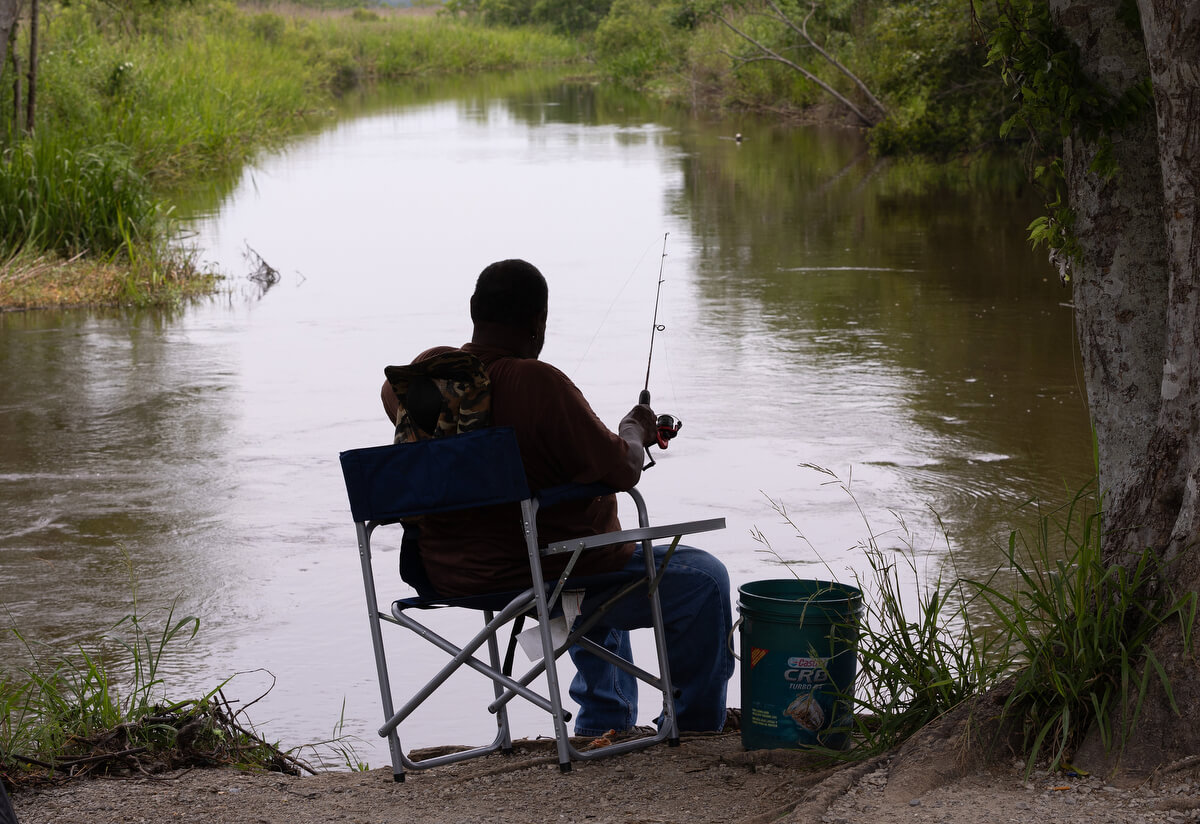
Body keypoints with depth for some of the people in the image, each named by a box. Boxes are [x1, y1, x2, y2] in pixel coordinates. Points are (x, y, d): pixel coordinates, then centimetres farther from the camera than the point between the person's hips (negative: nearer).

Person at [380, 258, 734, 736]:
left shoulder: (424, 371, -5)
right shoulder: (538, 384, -27)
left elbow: (391, 395, 22)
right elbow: (620, 470, -21)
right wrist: (636, 431, 1)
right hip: (545, 579, -8)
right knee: (704, 580, 10)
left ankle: (602, 723, 45)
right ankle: (696, 727, 24)